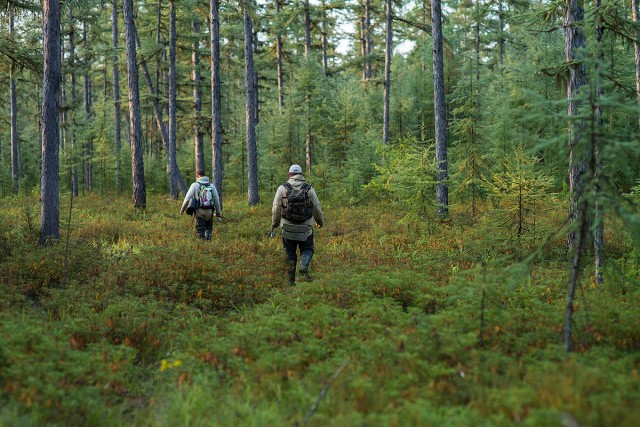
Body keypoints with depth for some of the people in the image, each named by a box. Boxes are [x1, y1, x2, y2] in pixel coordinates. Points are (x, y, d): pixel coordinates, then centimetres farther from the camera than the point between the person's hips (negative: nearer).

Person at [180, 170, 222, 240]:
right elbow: (217, 200, 8)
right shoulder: (211, 185, 10)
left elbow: (187, 198, -2)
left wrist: (182, 209, 11)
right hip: (209, 211, 2)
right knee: (208, 228, 17)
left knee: (200, 232, 3)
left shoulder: (195, 185, 1)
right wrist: (218, 213, 16)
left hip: (199, 211, -2)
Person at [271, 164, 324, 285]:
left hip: (288, 228, 0)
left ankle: (291, 281, 11)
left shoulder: (282, 188, -3)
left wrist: (274, 224, 14)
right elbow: (317, 208, 5)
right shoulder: (309, 189, -1)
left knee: (290, 254, 12)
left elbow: (276, 209, -2)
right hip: (305, 229, 0)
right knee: (307, 251, 16)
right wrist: (320, 221, 24)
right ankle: (303, 270, -11)